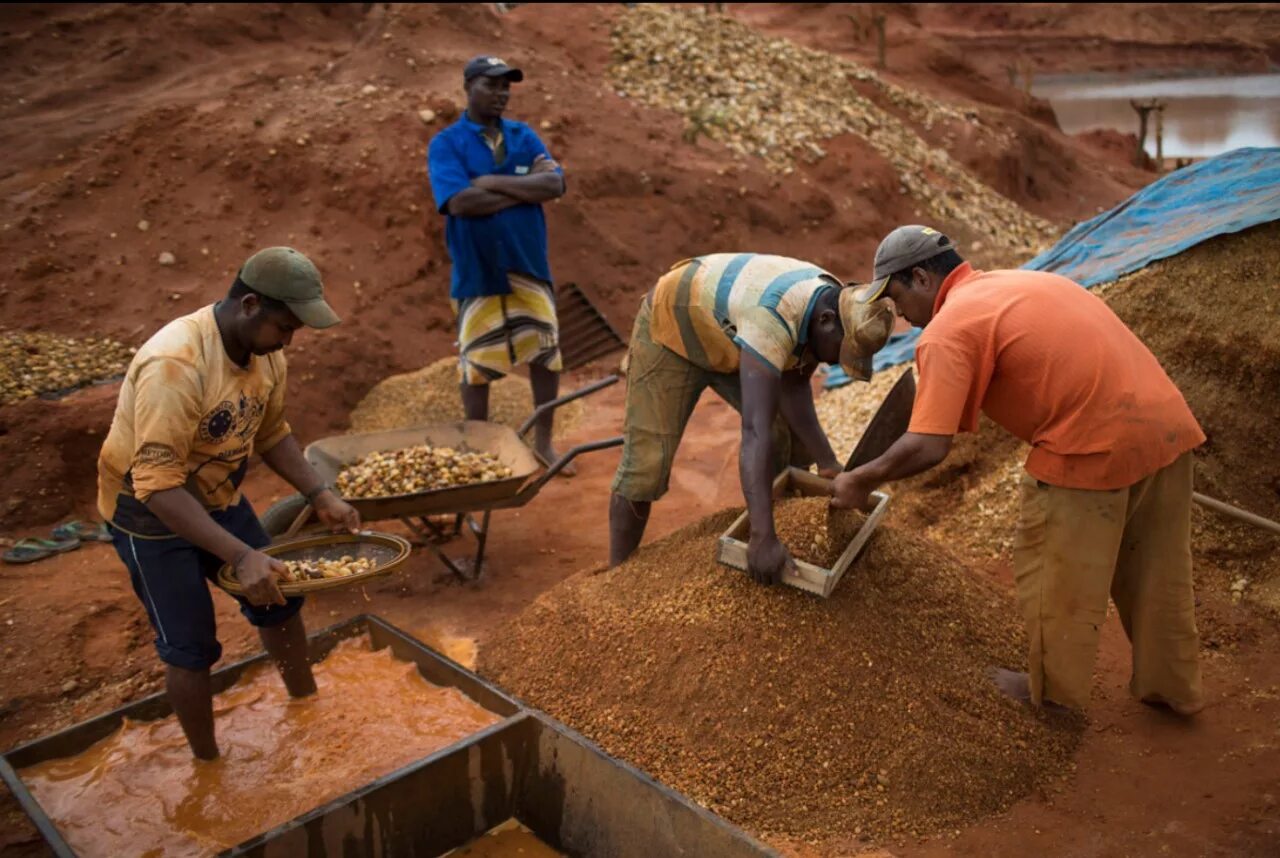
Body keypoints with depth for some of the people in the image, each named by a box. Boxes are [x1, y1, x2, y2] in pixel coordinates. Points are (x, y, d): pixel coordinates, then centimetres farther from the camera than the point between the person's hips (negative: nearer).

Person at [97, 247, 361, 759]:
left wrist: (320, 495, -7)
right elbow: (158, 486, -37)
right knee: (190, 647, 0)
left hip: (219, 496, 7)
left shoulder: (265, 351, -11)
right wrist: (241, 556, -43)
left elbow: (271, 433, 5)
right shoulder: (176, 365, -35)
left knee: (278, 598, 14)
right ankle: (207, 763, 20)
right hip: (149, 509, -7)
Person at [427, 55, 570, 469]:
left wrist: (494, 181, -15)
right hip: (477, 270, -3)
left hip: (529, 265, 4)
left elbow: (554, 185, -9)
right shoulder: (446, 144, -5)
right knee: (476, 364, 7)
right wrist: (526, 187, -13)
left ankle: (543, 439, 27)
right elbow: (460, 201, -21)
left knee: (546, 353, 10)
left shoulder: (524, 136, 6)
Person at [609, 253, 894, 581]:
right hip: (670, 329, -7)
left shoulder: (835, 306, -17)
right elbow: (755, 432, -50)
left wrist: (827, 463, -19)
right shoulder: (772, 320, -43)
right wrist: (762, 537, -54)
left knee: (796, 440, 0)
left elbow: (793, 388, -9)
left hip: (727, 340, 7)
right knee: (645, 465, -10)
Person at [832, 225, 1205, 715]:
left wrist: (862, 481, -2)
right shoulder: (1014, 281, 18)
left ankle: (1054, 689, 31)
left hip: (1097, 447, -9)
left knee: (1054, 575, 13)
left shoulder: (948, 330, -9)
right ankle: (1172, 686, 40)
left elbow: (928, 449, -16)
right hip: (1169, 422, 9)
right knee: (1156, 572, 24)